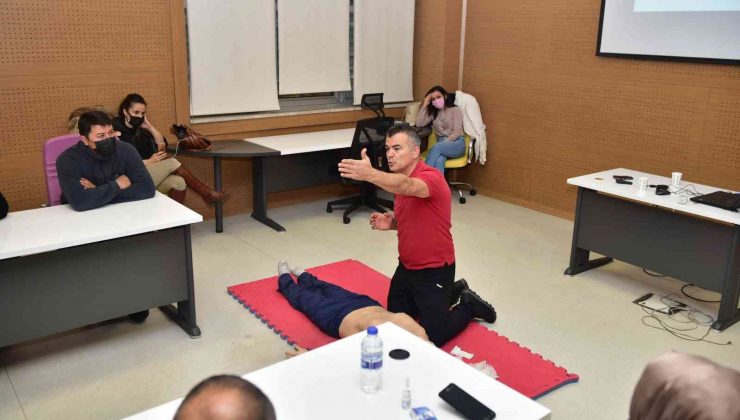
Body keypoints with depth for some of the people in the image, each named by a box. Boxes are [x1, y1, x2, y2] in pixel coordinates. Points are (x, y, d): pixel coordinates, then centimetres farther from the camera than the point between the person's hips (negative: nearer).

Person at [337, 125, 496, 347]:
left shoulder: (431, 177, -24)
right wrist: (391, 222, -5)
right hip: (406, 267, 9)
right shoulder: (400, 182, 4)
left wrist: (369, 174, -66)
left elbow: (407, 187, -48)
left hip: (434, 271, -8)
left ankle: (469, 305, 23)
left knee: (433, 337, -4)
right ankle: (453, 291, 34)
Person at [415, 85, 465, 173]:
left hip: (457, 143, -3)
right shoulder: (432, 113, 18)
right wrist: (424, 105, 2)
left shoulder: (455, 110, 3)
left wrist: (443, 143, -19)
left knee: (437, 147, -37)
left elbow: (457, 132, -7)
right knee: (439, 161, -36)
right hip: (441, 144, 3)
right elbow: (419, 124, 2)